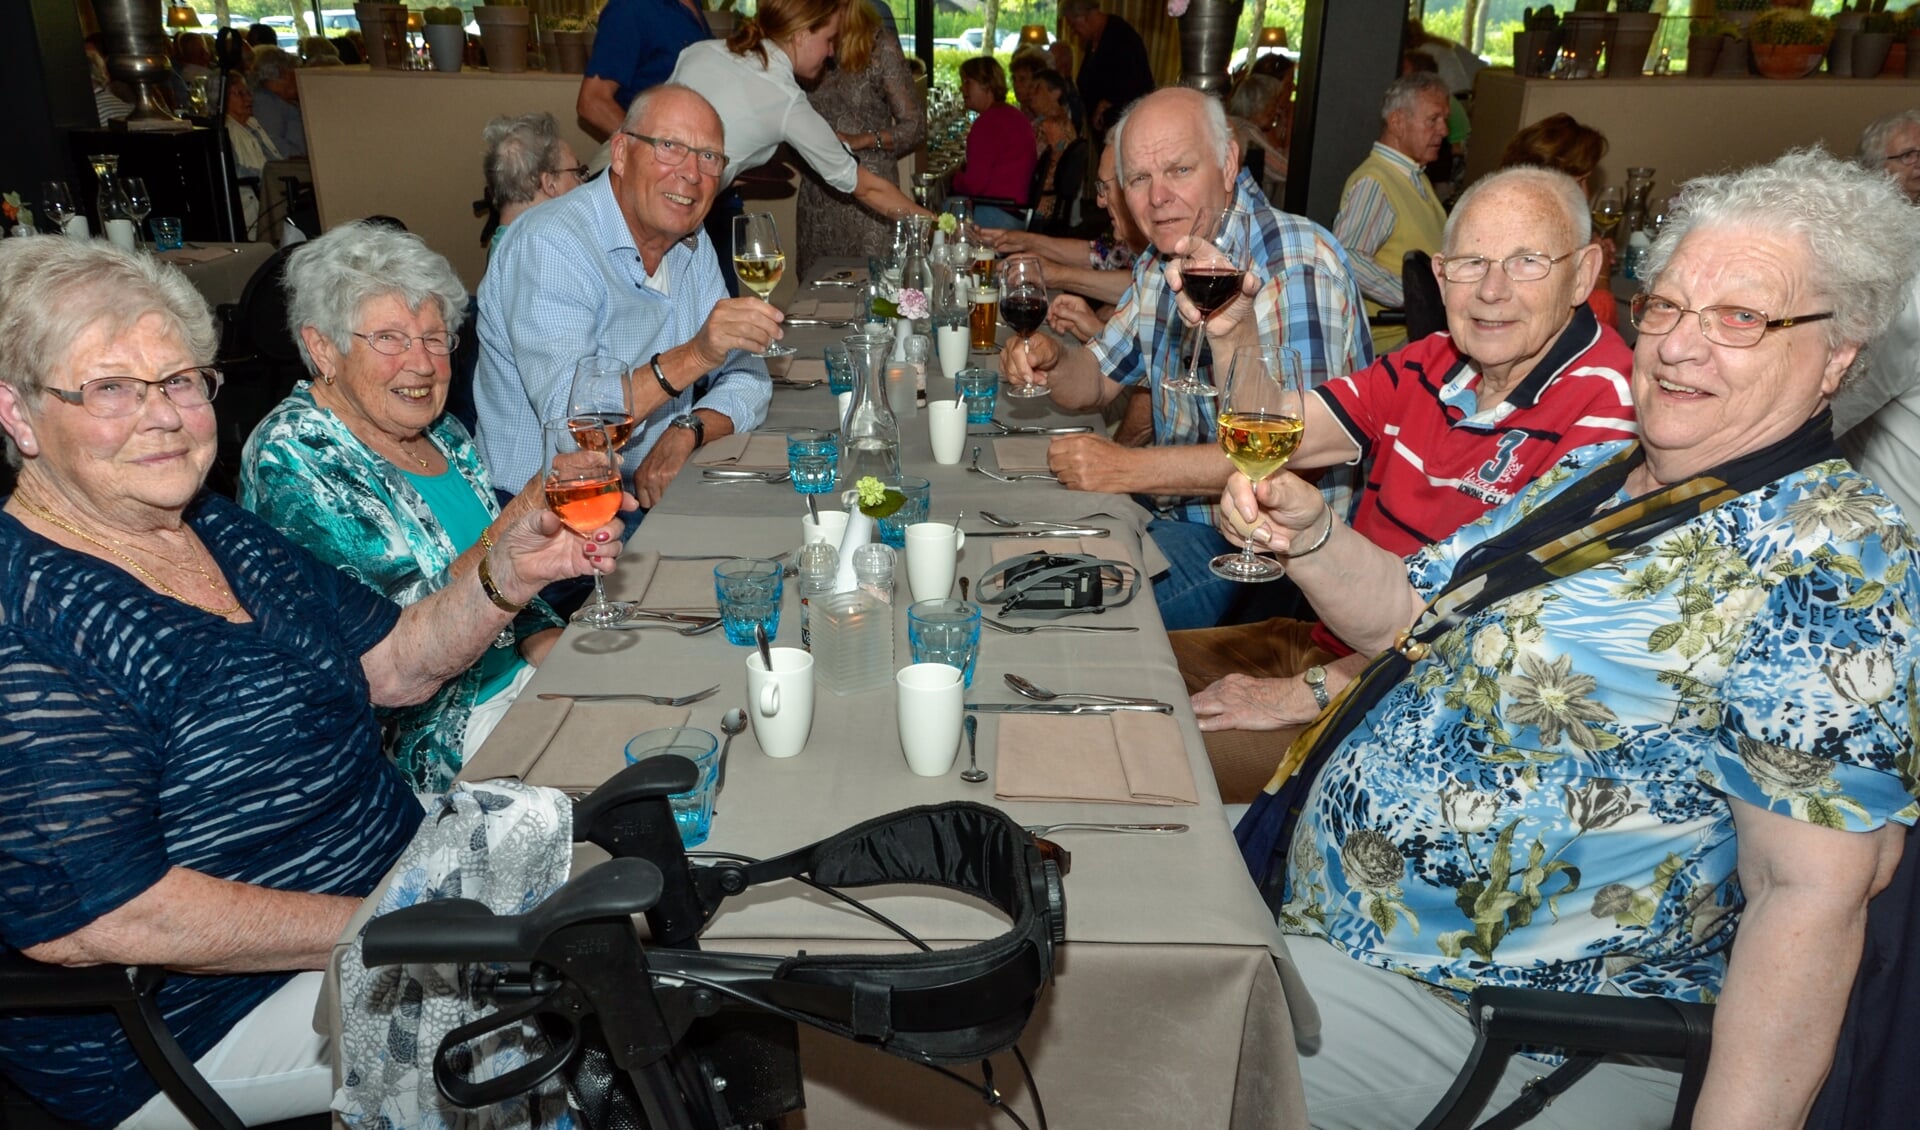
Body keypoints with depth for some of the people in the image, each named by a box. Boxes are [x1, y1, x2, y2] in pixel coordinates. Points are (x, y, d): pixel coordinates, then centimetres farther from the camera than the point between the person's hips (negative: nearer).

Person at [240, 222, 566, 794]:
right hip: (431, 740, -7)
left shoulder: (442, 432, 8)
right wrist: (508, 538, -31)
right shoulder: (290, 457, -14)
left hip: (521, 678, 7)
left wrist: (547, 640, -4)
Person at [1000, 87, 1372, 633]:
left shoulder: (1298, 265, -20)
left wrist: (1127, 470, -27)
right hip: (1176, 511, 8)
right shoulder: (1163, 261, 8)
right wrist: (1050, 363, -7)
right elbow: (1095, 380, 18)